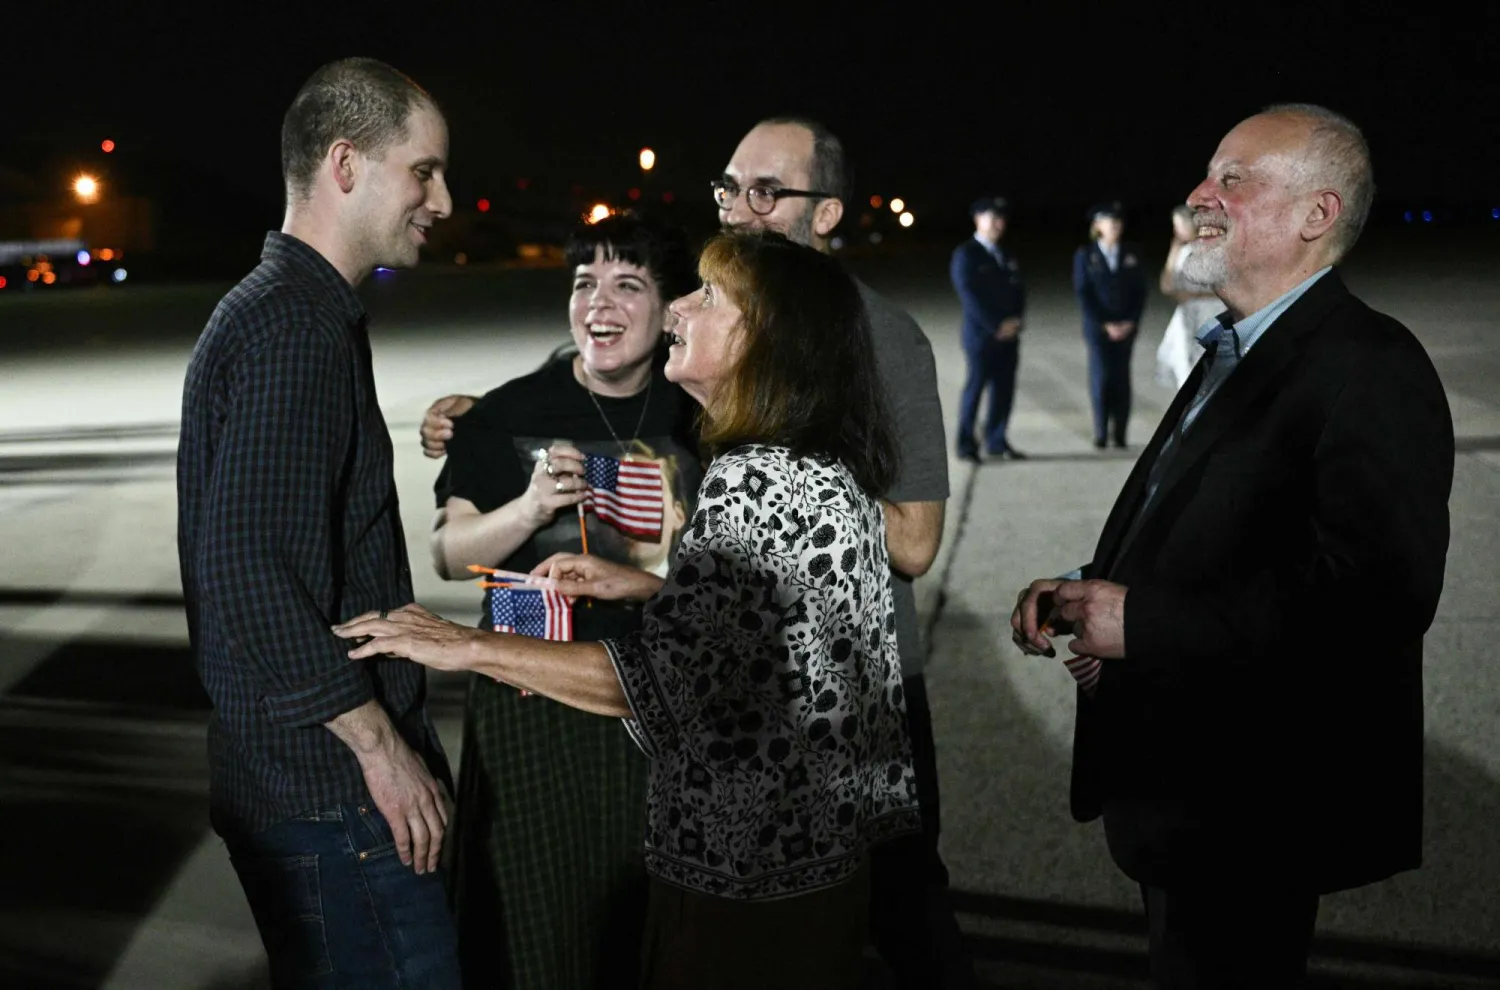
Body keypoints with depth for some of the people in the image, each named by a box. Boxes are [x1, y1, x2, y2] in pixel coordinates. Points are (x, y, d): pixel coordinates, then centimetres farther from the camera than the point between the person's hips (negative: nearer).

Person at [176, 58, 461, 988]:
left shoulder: (291, 310, 15)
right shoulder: (293, 327, -18)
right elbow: (250, 575, -25)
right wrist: (382, 745, -19)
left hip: (308, 777, 10)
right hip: (332, 792, -10)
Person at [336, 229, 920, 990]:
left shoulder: (754, 480, -24)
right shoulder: (832, 470, 4)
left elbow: (663, 679, -31)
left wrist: (467, 646, -24)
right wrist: (643, 587, 10)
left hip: (745, 868, -9)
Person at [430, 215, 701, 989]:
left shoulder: (697, 416, 1)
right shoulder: (508, 415, -6)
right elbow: (449, 555, -7)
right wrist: (530, 508, -23)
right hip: (533, 706, -1)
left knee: (652, 923, 12)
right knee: (535, 925, 9)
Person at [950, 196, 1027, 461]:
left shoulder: (1005, 255, 17)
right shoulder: (965, 254, -6)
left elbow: (1018, 290, 15)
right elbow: (969, 296, -13)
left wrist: (1015, 320, -3)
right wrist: (996, 326, -15)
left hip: (1008, 334, 7)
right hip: (980, 333, -6)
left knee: (1004, 389, 6)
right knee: (975, 387, -3)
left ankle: (996, 441, 14)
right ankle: (966, 444, 4)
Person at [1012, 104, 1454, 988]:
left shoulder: (1369, 366, -19)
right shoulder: (1235, 352, 12)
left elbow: (1377, 589, -30)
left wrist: (1143, 621, -26)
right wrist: (1088, 591, 0)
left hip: (1254, 808, -9)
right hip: (1186, 783, 9)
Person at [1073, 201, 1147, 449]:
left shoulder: (1132, 254, 8)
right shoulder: (1084, 255, 1)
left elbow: (1140, 291, 8)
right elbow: (1082, 293, -3)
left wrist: (1131, 322, -5)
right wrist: (1104, 324, -10)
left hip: (1126, 326, 2)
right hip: (1097, 326, -2)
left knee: (1121, 377, 1)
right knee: (1101, 376, -6)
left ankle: (1119, 433, 4)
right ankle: (1101, 433, 1)